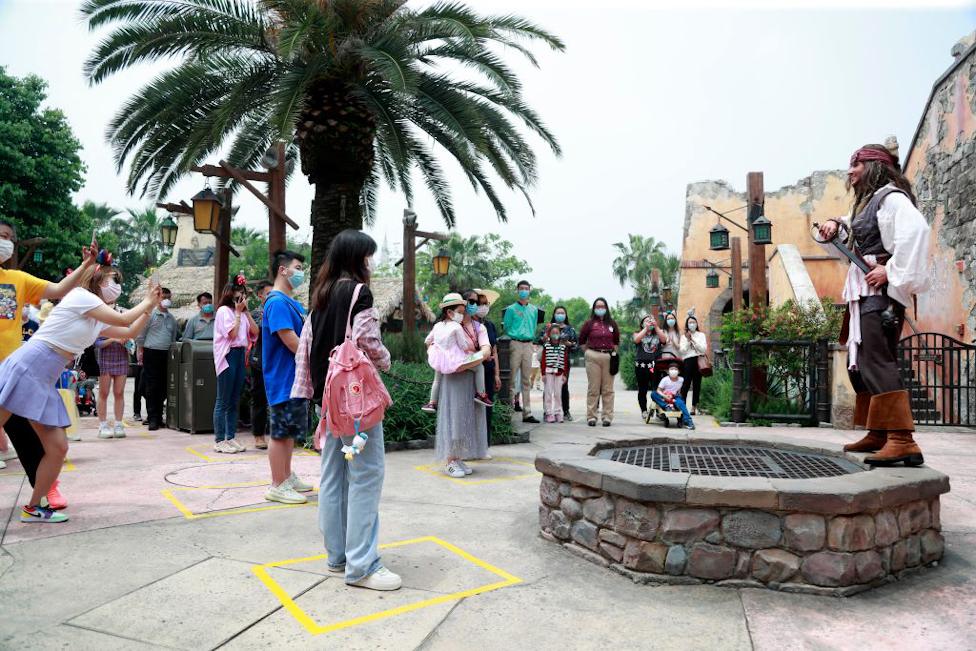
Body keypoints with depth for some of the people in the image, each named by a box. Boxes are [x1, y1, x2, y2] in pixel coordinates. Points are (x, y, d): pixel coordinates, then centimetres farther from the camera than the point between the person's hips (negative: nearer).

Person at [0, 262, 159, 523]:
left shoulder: (97, 320, 18)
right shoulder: (80, 296, -8)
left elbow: (130, 332, 23)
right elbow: (123, 320, -11)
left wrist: (151, 305, 19)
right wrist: (147, 302, 4)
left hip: (44, 383, 9)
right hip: (25, 369, -9)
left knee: (58, 447, 4)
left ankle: (33, 508, 17)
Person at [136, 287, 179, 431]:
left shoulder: (172, 318, 16)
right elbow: (140, 334, -1)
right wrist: (139, 350, -5)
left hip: (166, 355, 5)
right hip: (151, 353, -5)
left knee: (163, 387, 6)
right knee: (151, 387, -4)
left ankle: (157, 416, 15)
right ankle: (153, 419, -2)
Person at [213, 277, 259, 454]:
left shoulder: (241, 312, 16)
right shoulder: (224, 310, -5)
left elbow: (255, 332, 6)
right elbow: (232, 333, -15)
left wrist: (246, 311, 1)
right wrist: (238, 312, -8)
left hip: (241, 354, 7)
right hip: (228, 355, -7)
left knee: (235, 401, 10)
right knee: (223, 401, -3)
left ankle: (231, 438, 17)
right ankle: (219, 441, 1)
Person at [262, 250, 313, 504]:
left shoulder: (292, 303, 15)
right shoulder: (277, 302, -16)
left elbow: (305, 335, 20)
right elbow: (291, 341, -21)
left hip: (296, 378, 10)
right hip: (283, 379, -10)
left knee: (290, 431, 17)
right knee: (281, 432, -1)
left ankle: (287, 477, 28)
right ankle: (277, 486, 8)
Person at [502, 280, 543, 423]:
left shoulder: (534, 309, 14)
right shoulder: (511, 309, 0)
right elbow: (506, 327, 1)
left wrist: (531, 338, 15)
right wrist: (513, 338, -2)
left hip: (528, 345, 5)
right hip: (515, 344, -5)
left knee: (527, 380, 7)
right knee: (512, 377, -8)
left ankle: (527, 413, 9)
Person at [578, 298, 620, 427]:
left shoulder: (612, 323, 11)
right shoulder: (589, 324, 5)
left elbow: (617, 341, 22)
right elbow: (581, 340, 13)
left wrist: (614, 352, 12)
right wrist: (588, 352, 7)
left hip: (609, 357, 2)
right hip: (593, 357, -2)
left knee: (608, 389, 2)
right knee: (593, 388, 0)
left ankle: (607, 417, 7)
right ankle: (591, 417, 4)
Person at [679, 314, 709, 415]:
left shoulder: (701, 335, 11)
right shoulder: (684, 336, 10)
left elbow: (704, 349, -1)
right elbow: (682, 351, 2)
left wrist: (693, 340, -7)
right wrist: (688, 340, -7)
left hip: (699, 361, 1)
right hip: (688, 361, -1)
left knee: (697, 384, 3)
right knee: (686, 384, -7)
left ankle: (693, 407, 9)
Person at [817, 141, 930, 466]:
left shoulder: (890, 197, -7)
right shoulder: (867, 202, 22)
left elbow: (916, 228, -26)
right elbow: (852, 250, 36)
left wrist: (891, 270, -24)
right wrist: (835, 225, 16)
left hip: (882, 291, -10)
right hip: (863, 293, 10)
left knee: (877, 361, -19)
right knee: (859, 363, 11)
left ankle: (902, 440, -23)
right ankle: (878, 434, 19)